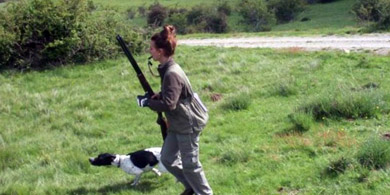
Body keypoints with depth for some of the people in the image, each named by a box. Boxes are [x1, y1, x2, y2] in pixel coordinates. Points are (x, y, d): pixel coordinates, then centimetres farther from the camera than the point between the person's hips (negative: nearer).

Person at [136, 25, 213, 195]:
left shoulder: (171, 73, -26)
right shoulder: (167, 69, 5)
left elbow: (168, 104, -30)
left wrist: (146, 102, -18)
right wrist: (158, 95, 3)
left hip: (188, 125, -10)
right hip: (177, 124, 10)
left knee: (190, 164, 2)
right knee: (167, 159, 16)